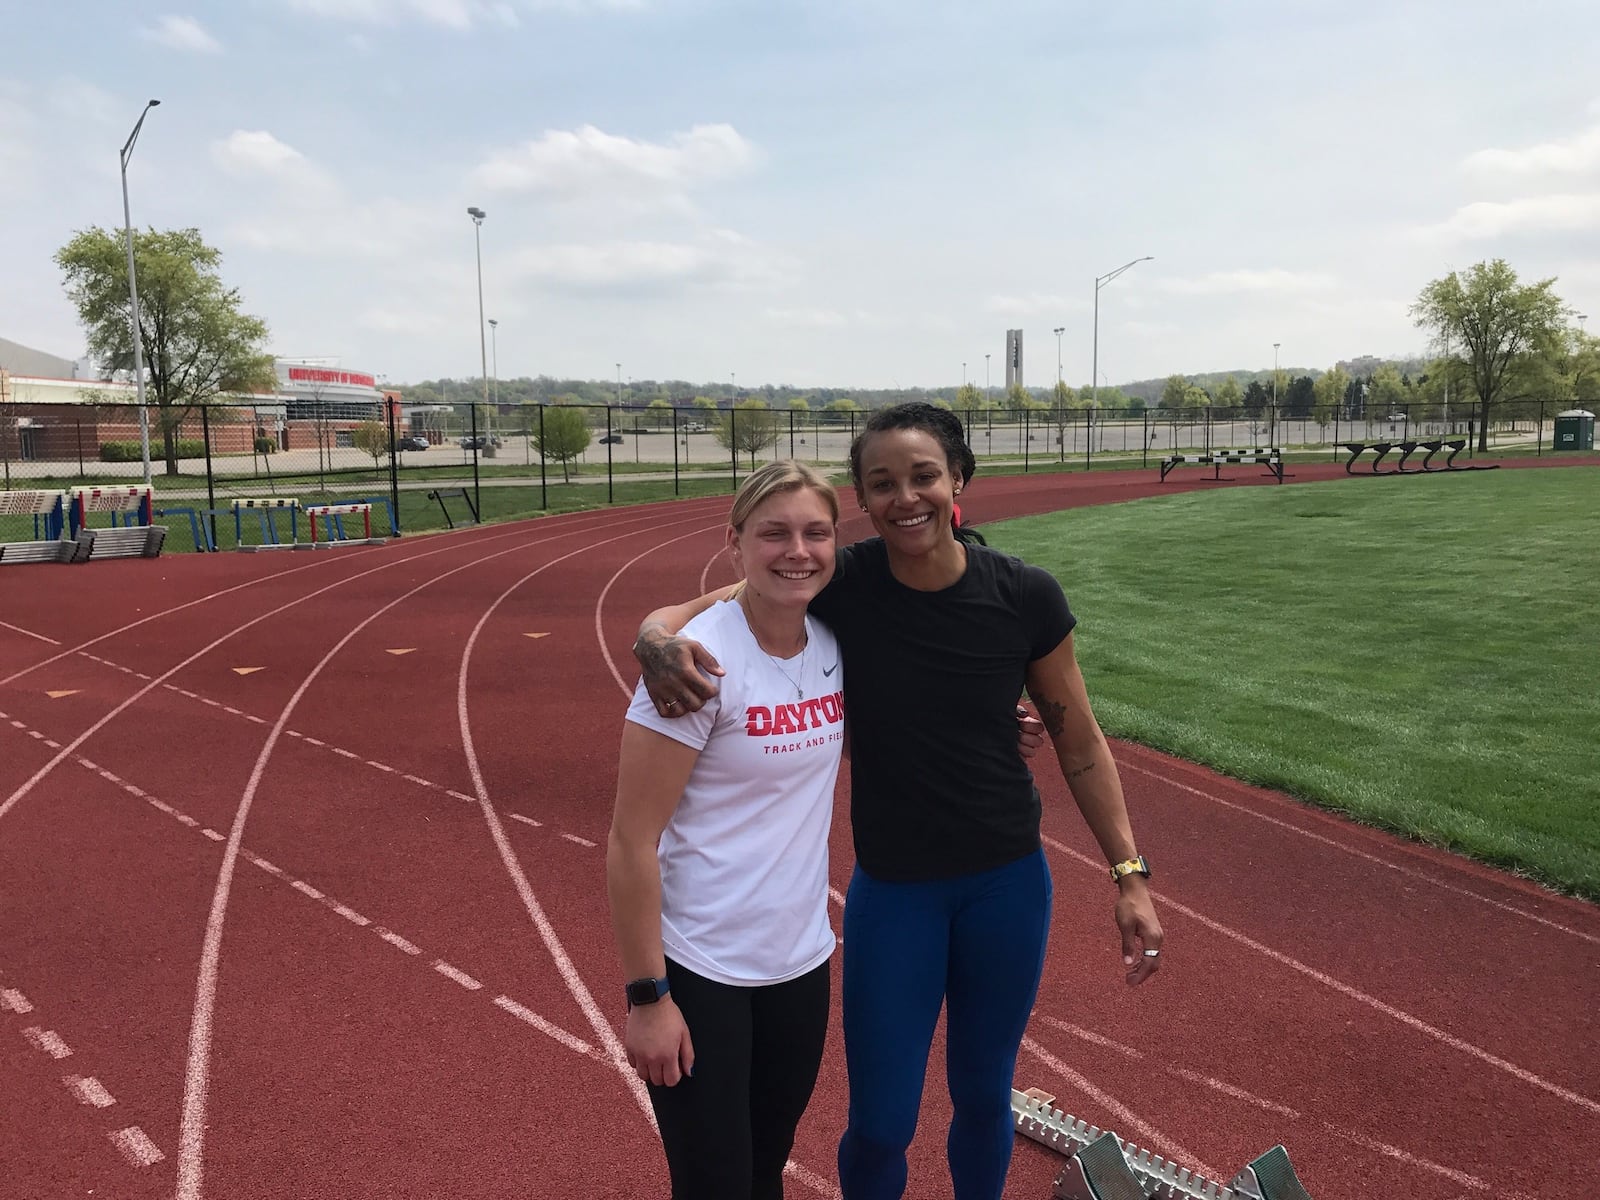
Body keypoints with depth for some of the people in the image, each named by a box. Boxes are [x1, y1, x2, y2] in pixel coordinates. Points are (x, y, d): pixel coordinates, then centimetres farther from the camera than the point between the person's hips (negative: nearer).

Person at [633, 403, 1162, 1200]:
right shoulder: (838, 586, -16)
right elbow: (690, 611, -13)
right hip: (893, 887, -1)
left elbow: (1078, 743, -2)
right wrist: (659, 640, -36)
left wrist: (1129, 873, -3)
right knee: (880, 1127, 7)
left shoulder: (1024, 596, -13)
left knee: (984, 1097, 19)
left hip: (1009, 881, 1)